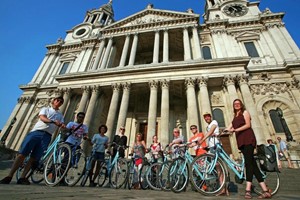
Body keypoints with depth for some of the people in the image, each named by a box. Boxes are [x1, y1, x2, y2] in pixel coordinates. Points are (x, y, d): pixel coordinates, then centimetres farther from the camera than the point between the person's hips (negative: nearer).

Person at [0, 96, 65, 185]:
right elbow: (42, 118, -4)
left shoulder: (60, 115, 22)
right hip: (36, 132, -1)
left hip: (47, 136, 1)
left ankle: (22, 178, -1)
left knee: (34, 158, -4)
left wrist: (64, 126, -17)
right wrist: (53, 121, -22)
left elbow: (62, 126, 8)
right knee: (22, 154, -7)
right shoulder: (45, 109, 17)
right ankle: (9, 176, -2)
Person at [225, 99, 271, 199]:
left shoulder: (245, 112, 7)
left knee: (248, 162, -15)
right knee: (252, 163, 2)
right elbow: (229, 128, 15)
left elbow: (248, 125, -7)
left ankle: (248, 190, -20)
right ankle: (265, 190, 5)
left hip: (248, 139, -6)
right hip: (241, 141, 6)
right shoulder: (235, 117, 25)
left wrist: (235, 130, -17)